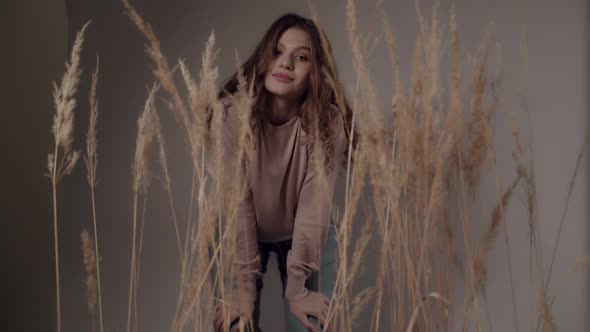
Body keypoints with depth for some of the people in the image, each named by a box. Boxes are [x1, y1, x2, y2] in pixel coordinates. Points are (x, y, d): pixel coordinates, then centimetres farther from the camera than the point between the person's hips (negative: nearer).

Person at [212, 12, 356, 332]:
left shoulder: (327, 121, -25)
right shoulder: (232, 113, -26)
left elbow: (314, 204, -26)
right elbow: (235, 202, -26)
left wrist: (297, 288, -27)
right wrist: (243, 288, -26)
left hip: (307, 236, 0)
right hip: (238, 237, 0)